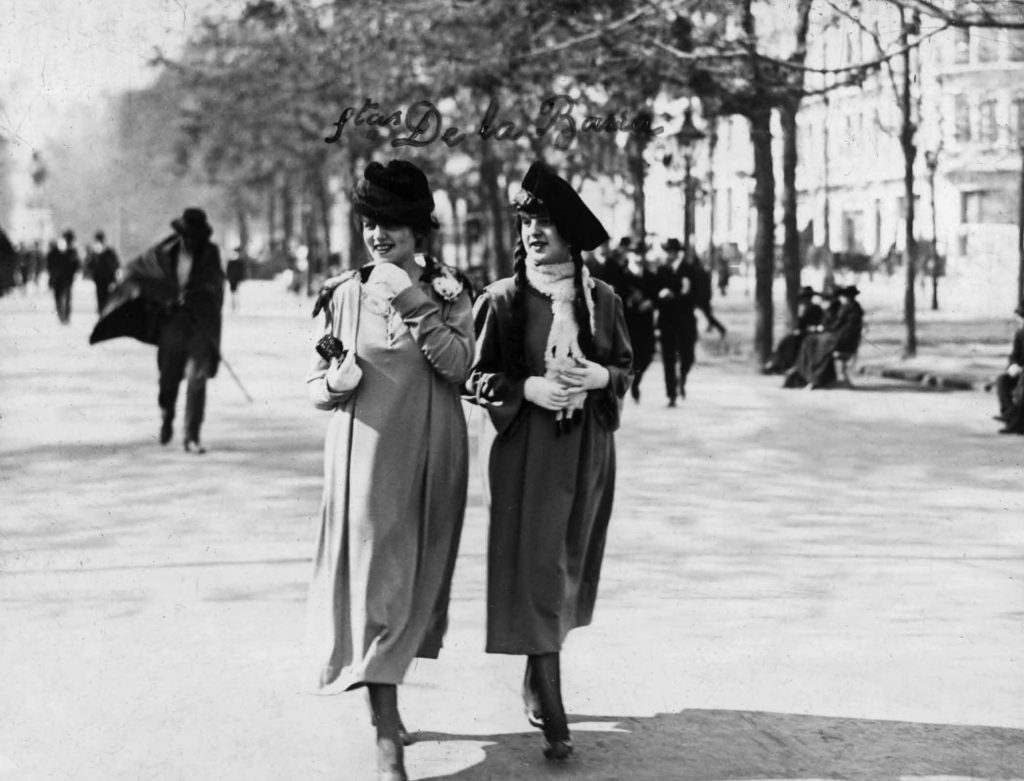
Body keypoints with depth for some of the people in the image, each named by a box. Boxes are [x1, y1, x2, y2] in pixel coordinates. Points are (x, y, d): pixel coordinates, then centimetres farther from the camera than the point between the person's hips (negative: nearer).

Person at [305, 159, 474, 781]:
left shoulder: (449, 292, 3)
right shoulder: (344, 294, 3)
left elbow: (459, 367, -11)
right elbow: (317, 388, 6)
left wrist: (417, 307, -19)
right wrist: (339, 378, -17)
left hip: (430, 456, 2)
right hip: (366, 453, -1)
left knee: (416, 580, 11)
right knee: (375, 580, -7)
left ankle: (387, 701, 32)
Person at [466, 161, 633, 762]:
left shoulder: (602, 298, 3)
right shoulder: (503, 299, -3)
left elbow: (625, 368, 11)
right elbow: (477, 376, 0)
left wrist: (600, 377, -10)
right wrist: (527, 388, -16)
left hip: (589, 447, 3)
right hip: (528, 448, -3)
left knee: (569, 566, 11)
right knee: (536, 570, -9)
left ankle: (536, 682, 31)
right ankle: (554, 717, -9)